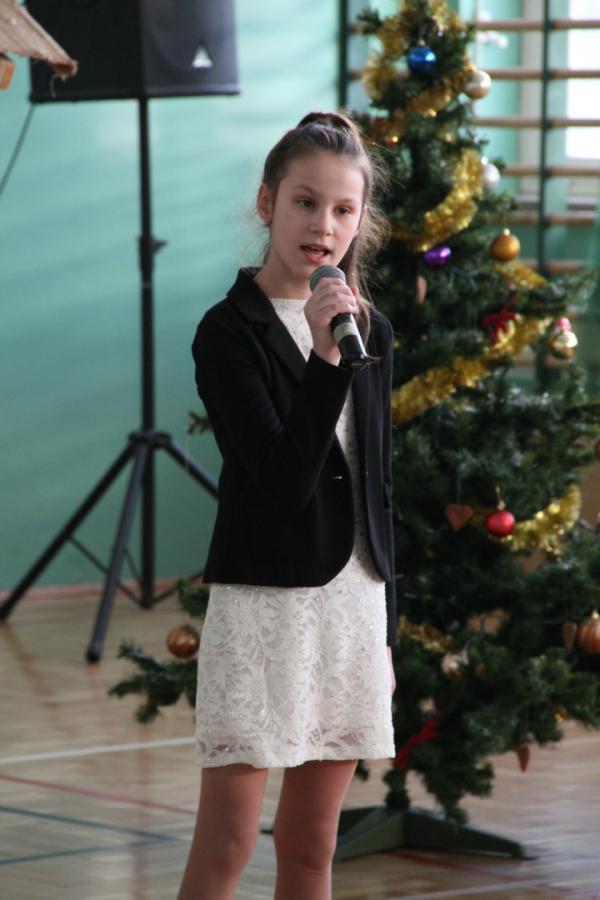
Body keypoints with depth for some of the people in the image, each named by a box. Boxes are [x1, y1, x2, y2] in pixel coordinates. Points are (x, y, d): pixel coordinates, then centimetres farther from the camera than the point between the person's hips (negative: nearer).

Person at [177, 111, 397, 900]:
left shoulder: (370, 331, 9)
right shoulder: (231, 332, -9)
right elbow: (284, 480, -19)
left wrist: (383, 628, 14)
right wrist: (323, 360, -29)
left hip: (352, 602, 6)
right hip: (262, 601, -6)